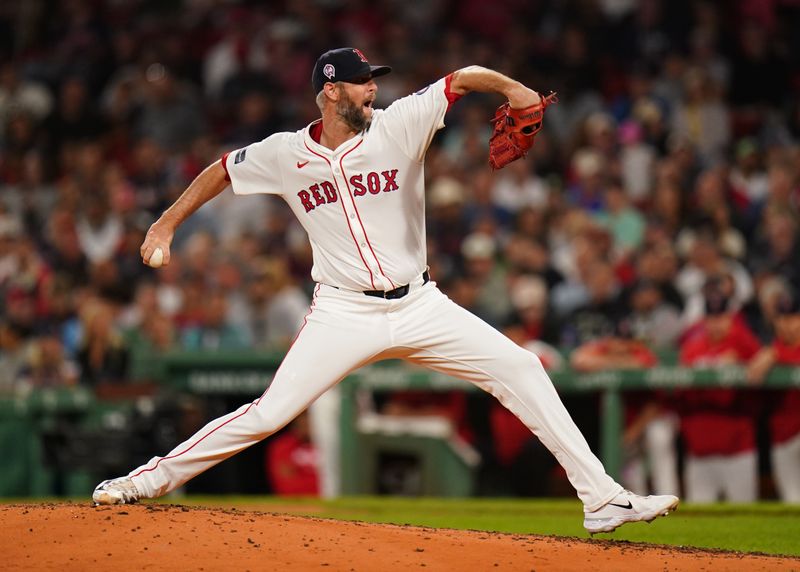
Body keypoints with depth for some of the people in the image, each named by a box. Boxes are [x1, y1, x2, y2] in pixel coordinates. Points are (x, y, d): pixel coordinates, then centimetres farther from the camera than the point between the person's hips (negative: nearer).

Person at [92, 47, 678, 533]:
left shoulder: (398, 125, -3)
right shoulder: (285, 154, 0)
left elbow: (461, 78, -3)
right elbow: (221, 170, 16)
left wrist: (511, 87, -22)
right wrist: (166, 225, 14)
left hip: (419, 308, 1)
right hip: (343, 313, -1)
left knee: (521, 369, -8)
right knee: (268, 414, -10)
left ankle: (602, 497, -5)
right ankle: (153, 478, 6)